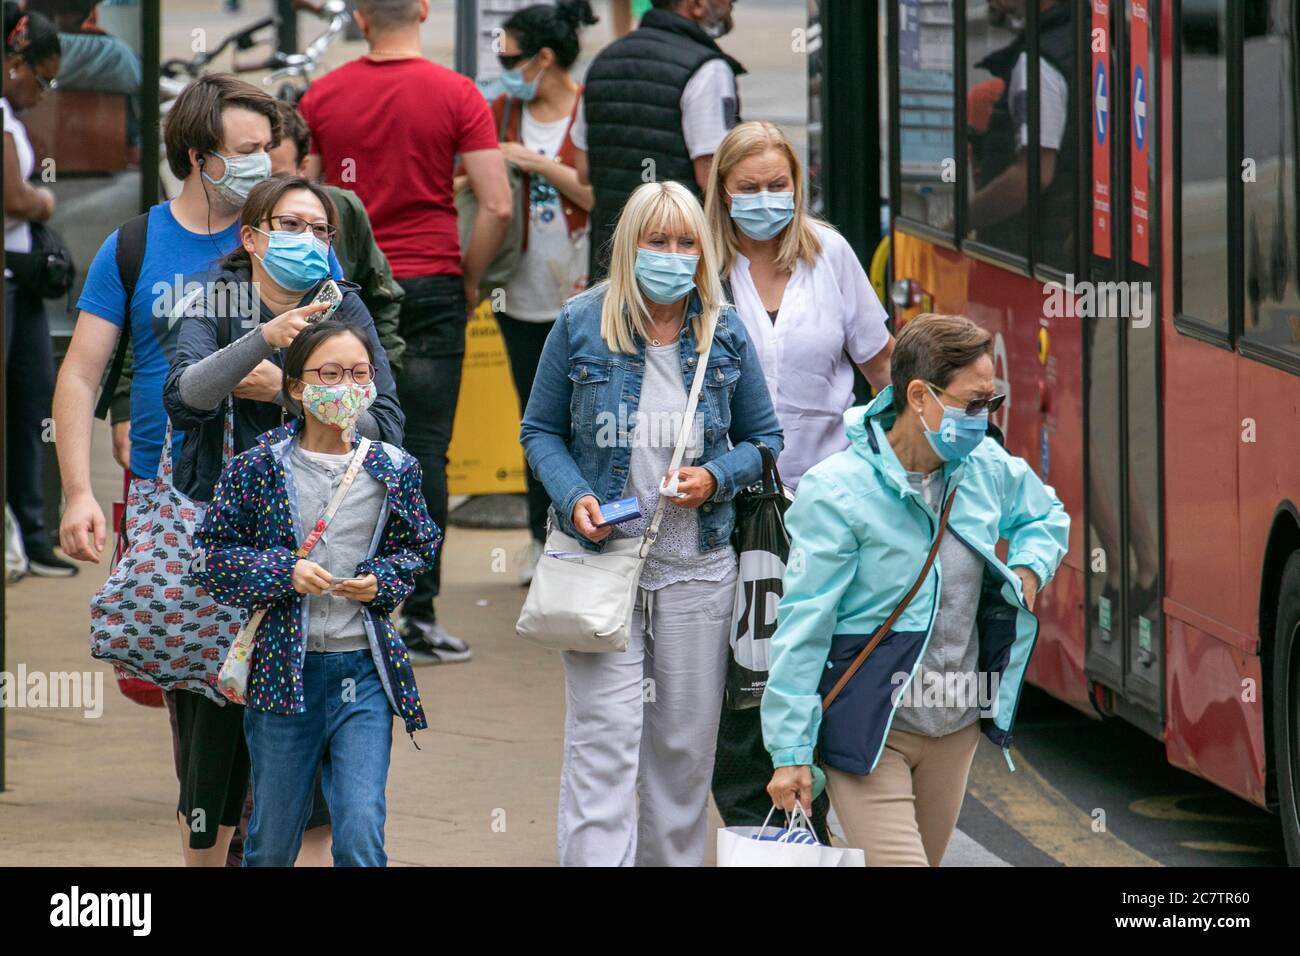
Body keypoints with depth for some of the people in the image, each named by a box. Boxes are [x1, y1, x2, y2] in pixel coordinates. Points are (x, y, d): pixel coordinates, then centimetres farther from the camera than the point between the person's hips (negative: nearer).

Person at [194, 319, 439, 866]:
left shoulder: (393, 470, 2)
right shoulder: (260, 467, -3)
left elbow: (418, 548, 16)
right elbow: (213, 554, 0)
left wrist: (382, 581, -5)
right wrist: (283, 573, -14)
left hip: (363, 671, 0)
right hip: (283, 670, 0)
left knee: (361, 836, -11)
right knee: (272, 841, 11)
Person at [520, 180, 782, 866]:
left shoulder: (725, 335, 3)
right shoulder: (581, 327, -2)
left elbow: (763, 438, 11)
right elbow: (540, 431, 6)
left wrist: (716, 477, -10)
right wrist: (574, 498, -12)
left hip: (698, 569, 2)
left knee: (686, 740, 9)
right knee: (604, 737, -9)